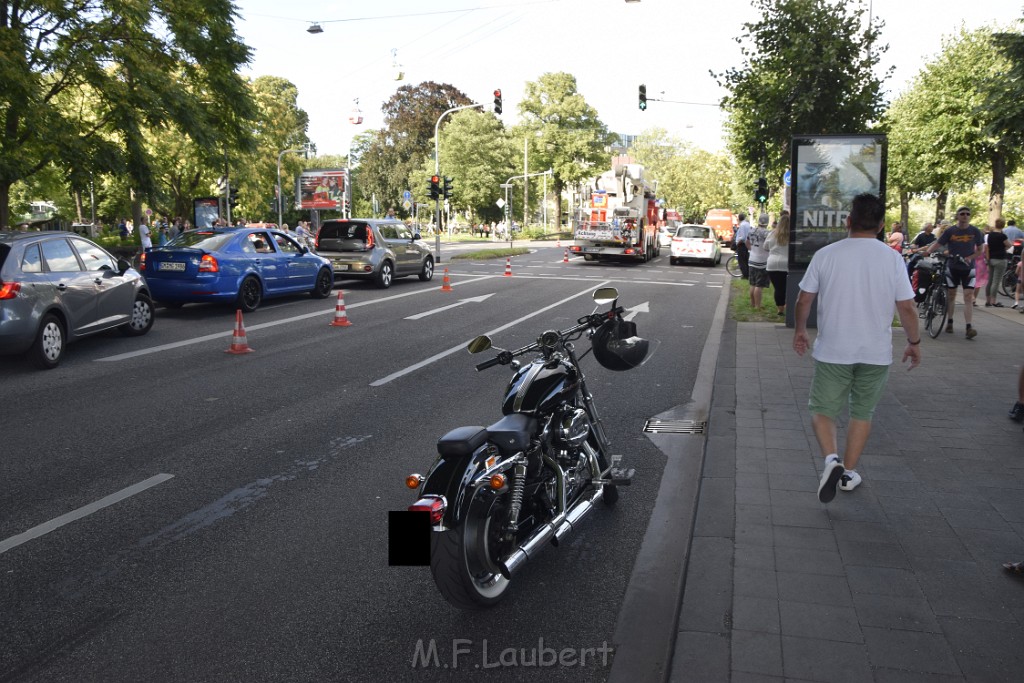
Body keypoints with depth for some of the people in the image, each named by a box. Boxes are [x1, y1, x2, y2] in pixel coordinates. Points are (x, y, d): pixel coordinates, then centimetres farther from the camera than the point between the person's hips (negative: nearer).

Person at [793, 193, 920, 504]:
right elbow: (906, 307, -4)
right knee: (862, 413, 17)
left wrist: (800, 330, 14)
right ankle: (848, 473, 23)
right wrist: (914, 342, 11)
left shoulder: (825, 255, -7)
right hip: (876, 353, 1)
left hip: (832, 351, -1)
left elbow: (804, 299, -2)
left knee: (823, 410, 11)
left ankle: (831, 459, -13)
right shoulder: (892, 259, -6)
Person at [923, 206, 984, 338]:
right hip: (952, 267, 0)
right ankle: (949, 322, 26)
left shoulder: (975, 231, 0)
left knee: (968, 297, -9)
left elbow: (980, 250, 6)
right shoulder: (949, 231, -3)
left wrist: (970, 258, -12)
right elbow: (937, 244, -8)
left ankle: (968, 328, -14)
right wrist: (926, 252, -28)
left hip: (968, 268, 0)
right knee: (951, 295, 10)